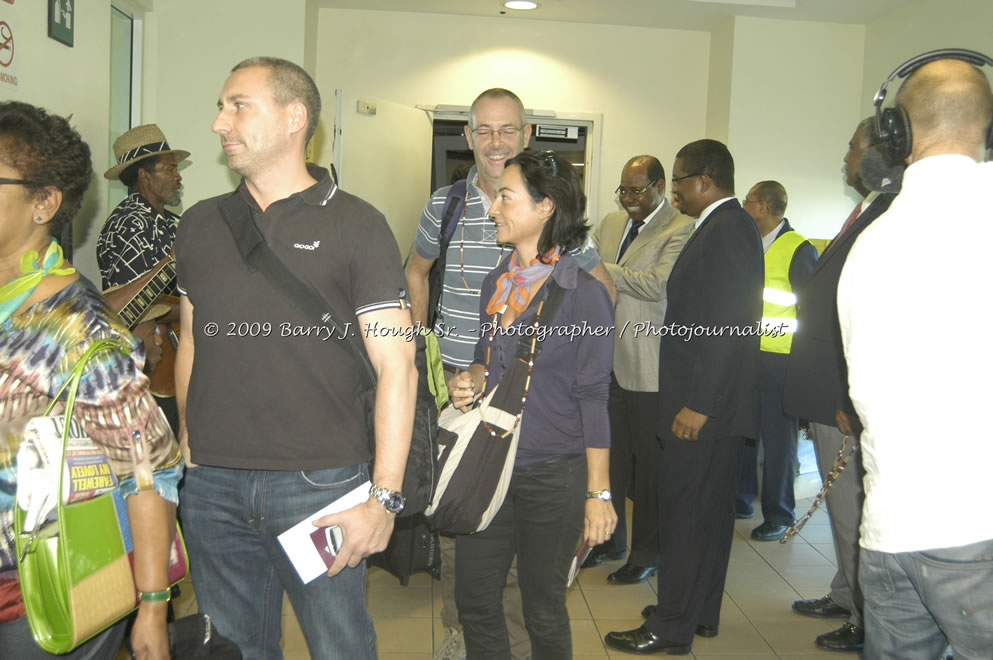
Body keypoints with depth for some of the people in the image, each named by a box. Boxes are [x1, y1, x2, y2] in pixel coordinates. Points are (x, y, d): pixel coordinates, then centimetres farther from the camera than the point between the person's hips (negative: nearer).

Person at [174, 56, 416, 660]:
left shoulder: (356, 226, -6)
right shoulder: (200, 224, 10)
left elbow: (397, 367, -9)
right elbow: (191, 344, 17)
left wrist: (384, 496, -14)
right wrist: (186, 446, 10)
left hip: (321, 485, -4)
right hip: (211, 485, 4)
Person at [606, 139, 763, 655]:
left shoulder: (727, 230, -16)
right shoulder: (728, 225, 14)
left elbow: (726, 327, -23)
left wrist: (698, 403, -22)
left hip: (704, 405, -10)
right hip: (714, 402, 10)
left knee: (684, 511, -2)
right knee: (710, 509, 17)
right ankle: (702, 612, 30)